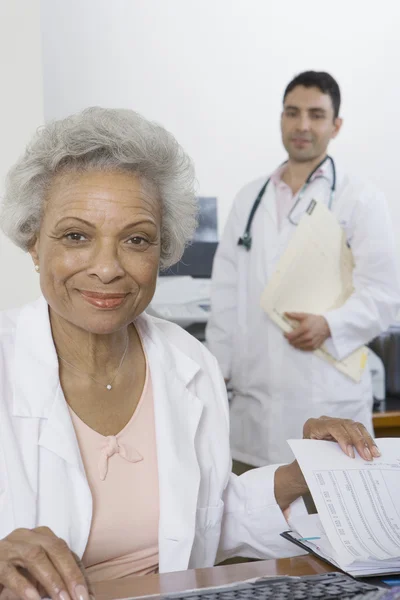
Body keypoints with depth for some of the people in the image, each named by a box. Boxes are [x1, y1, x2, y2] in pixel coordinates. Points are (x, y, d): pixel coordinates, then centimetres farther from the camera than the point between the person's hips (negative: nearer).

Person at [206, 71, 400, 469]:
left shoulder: (360, 201, -1)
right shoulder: (249, 198, 13)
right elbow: (226, 292, 13)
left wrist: (330, 324, -21)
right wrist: (217, 368, 9)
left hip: (327, 399, -4)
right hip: (253, 397, 4)